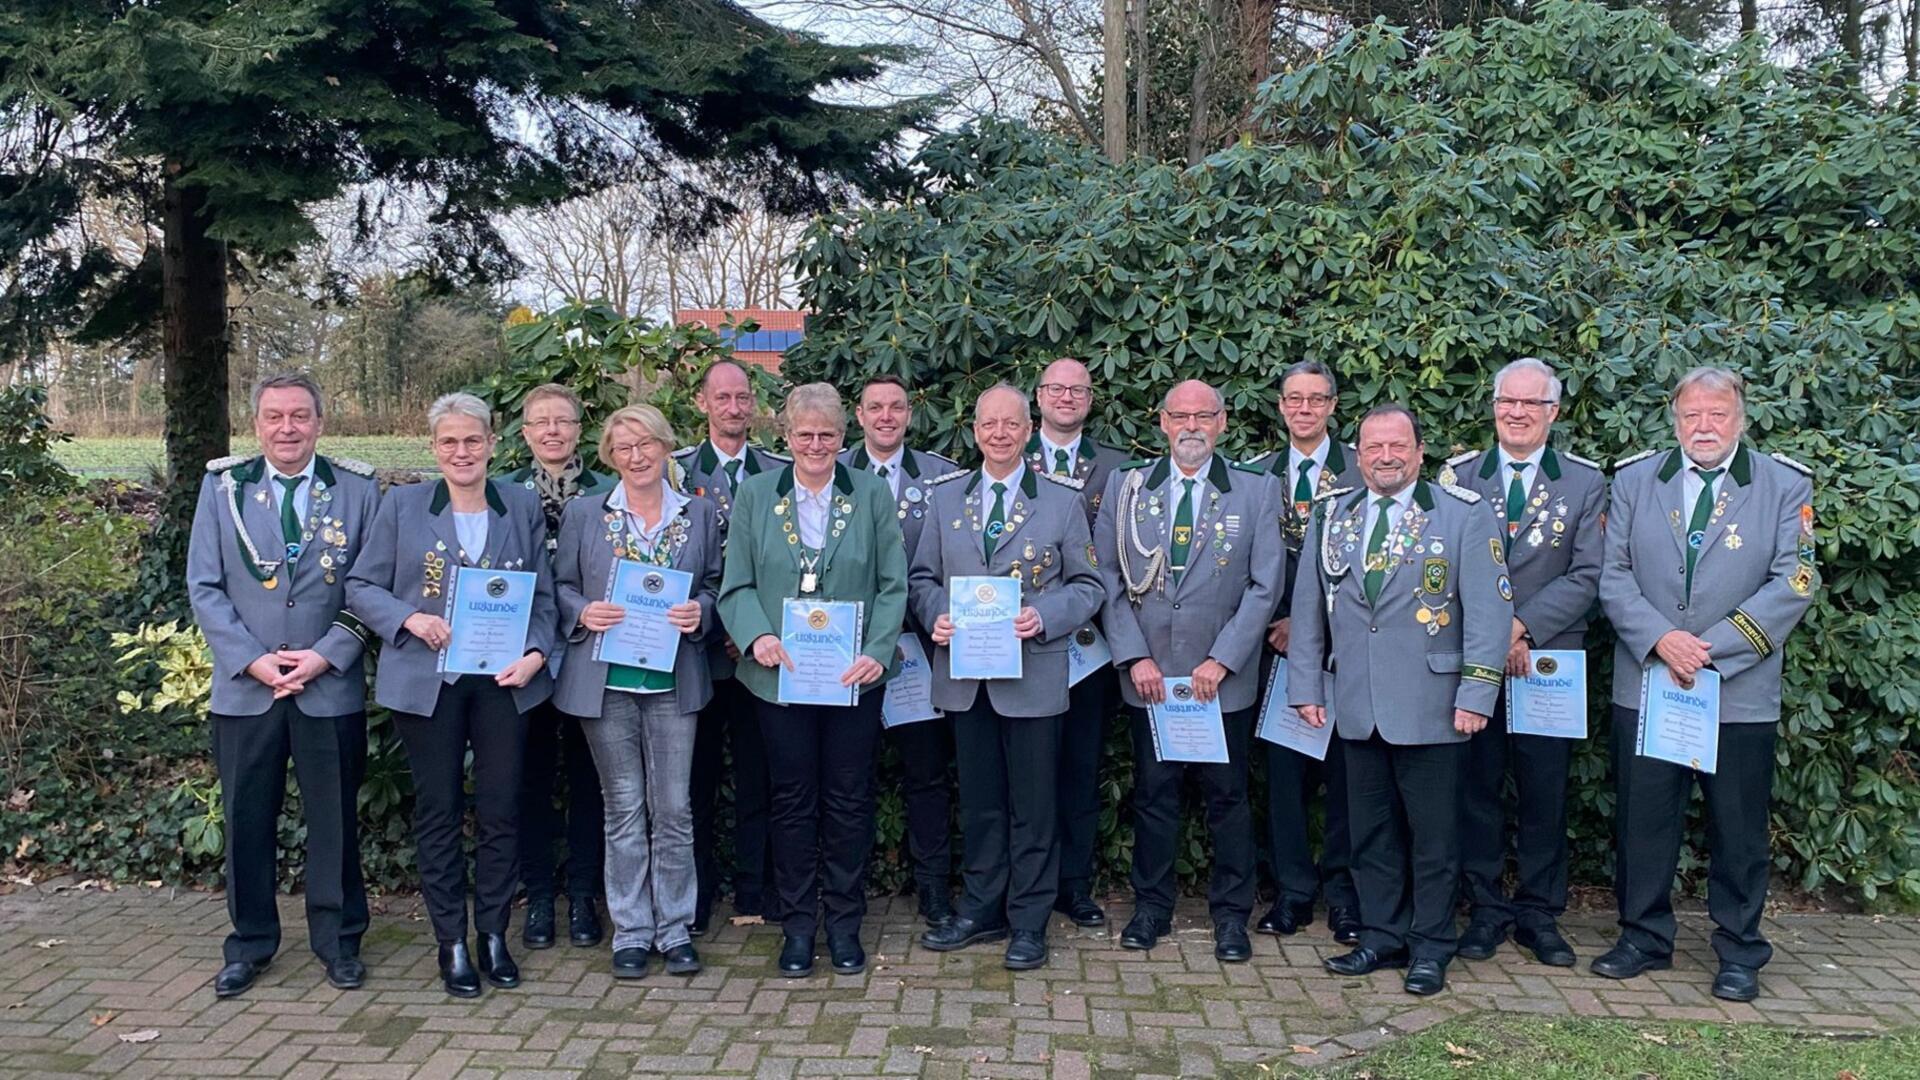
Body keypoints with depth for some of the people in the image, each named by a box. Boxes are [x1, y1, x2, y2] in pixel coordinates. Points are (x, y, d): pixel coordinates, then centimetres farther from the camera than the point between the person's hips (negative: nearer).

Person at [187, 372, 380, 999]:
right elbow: (204, 586, 2)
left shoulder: (358, 489, 1)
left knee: (334, 819, 7)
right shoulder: (222, 486, 4)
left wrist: (326, 655, -11)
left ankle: (338, 941, 21)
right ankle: (250, 943, 25)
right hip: (244, 686, 1)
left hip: (331, 685, -1)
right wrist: (252, 660, -9)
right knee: (247, 821, 9)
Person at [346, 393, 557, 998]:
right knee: (439, 812, 5)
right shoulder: (403, 506, 4)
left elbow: (542, 594, 8)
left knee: (501, 810, 4)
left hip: (503, 681, 1)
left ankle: (494, 936, 19)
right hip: (427, 681, -1)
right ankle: (452, 943, 18)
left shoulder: (522, 507, 7)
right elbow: (361, 587, 4)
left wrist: (535, 653, -7)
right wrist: (410, 618, -13)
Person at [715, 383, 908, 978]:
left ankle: (844, 923, 21)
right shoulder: (755, 494, 4)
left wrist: (878, 651, -13)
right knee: (793, 801, 8)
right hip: (781, 676, 0)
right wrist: (757, 636, -16)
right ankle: (797, 925, 21)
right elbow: (737, 585, 2)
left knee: (848, 800, 7)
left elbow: (893, 586, 0)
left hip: (854, 676, 0)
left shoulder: (872, 494, 2)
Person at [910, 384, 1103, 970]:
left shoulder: (1062, 498, 1)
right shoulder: (945, 495, 8)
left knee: (1032, 805, 5)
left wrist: (1043, 617, -16)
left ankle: (1029, 921, 18)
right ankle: (982, 909, 27)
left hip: (1032, 674, -3)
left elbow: (1087, 585, 1)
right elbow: (922, 577, 11)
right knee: (978, 801, 13)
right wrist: (935, 615, -9)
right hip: (964, 674, 3)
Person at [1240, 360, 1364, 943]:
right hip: (1278, 647, 2)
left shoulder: (1363, 470, 1)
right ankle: (1293, 890, 18)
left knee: (1344, 773, 4)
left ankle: (1343, 891, 16)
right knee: (1284, 773, 6)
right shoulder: (1256, 474, 10)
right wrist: (1273, 624, -4)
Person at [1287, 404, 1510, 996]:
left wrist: (1475, 695, -12)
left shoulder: (1463, 514, -2)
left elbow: (1489, 608, -6)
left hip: (1431, 706, -4)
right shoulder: (1331, 515, 10)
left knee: (1433, 833, 5)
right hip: (1356, 707, 4)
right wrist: (1306, 684, 7)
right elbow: (1308, 606, 12)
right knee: (1371, 830, 12)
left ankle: (1429, 947, 18)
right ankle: (1382, 936, 24)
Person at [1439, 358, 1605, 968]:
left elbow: (1587, 576, -3)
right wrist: (1494, 634, -11)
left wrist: (1522, 627, -14)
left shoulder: (1585, 483, 5)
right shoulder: (1458, 476, 6)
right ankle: (1486, 909, 17)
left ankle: (1540, 914, 19)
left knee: (1545, 796, 7)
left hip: (1550, 662, 0)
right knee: (1477, 789, 5)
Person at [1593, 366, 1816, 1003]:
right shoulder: (1634, 480, 7)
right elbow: (1614, 575, 2)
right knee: (1642, 820, 7)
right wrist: (1659, 639, -14)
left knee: (1739, 830, 7)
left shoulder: (1785, 486, 2)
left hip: (1741, 692, -1)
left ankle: (1739, 953, 22)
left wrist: (1711, 648, -15)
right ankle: (1644, 938, 22)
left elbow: (1793, 583, -6)